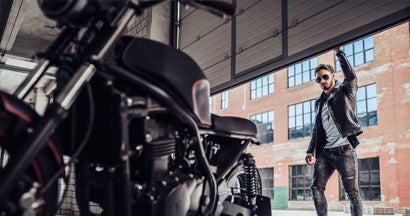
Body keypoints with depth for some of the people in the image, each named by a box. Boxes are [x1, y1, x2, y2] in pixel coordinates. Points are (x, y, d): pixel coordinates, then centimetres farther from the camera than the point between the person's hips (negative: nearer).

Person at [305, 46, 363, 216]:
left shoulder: (345, 92, 3)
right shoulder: (319, 102, 17)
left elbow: (351, 76, -19)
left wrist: (339, 52, -15)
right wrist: (311, 150, 10)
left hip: (344, 151, -5)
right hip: (324, 152, 5)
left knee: (352, 193, -2)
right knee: (316, 188, 0)